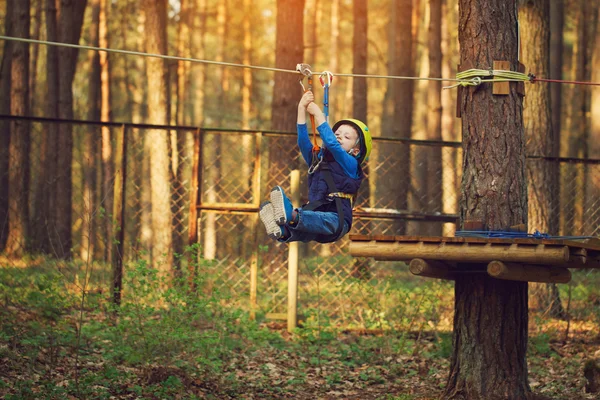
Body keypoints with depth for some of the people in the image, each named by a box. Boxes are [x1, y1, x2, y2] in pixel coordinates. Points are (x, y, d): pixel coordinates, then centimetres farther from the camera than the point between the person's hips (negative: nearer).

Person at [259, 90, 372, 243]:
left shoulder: (350, 165, 6)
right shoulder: (317, 160, 23)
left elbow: (331, 144, -9)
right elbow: (303, 142, 10)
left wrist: (317, 113, -7)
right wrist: (302, 109, 3)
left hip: (335, 218, -6)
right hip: (314, 216, 6)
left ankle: (291, 215, -68)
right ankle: (282, 231, -63)